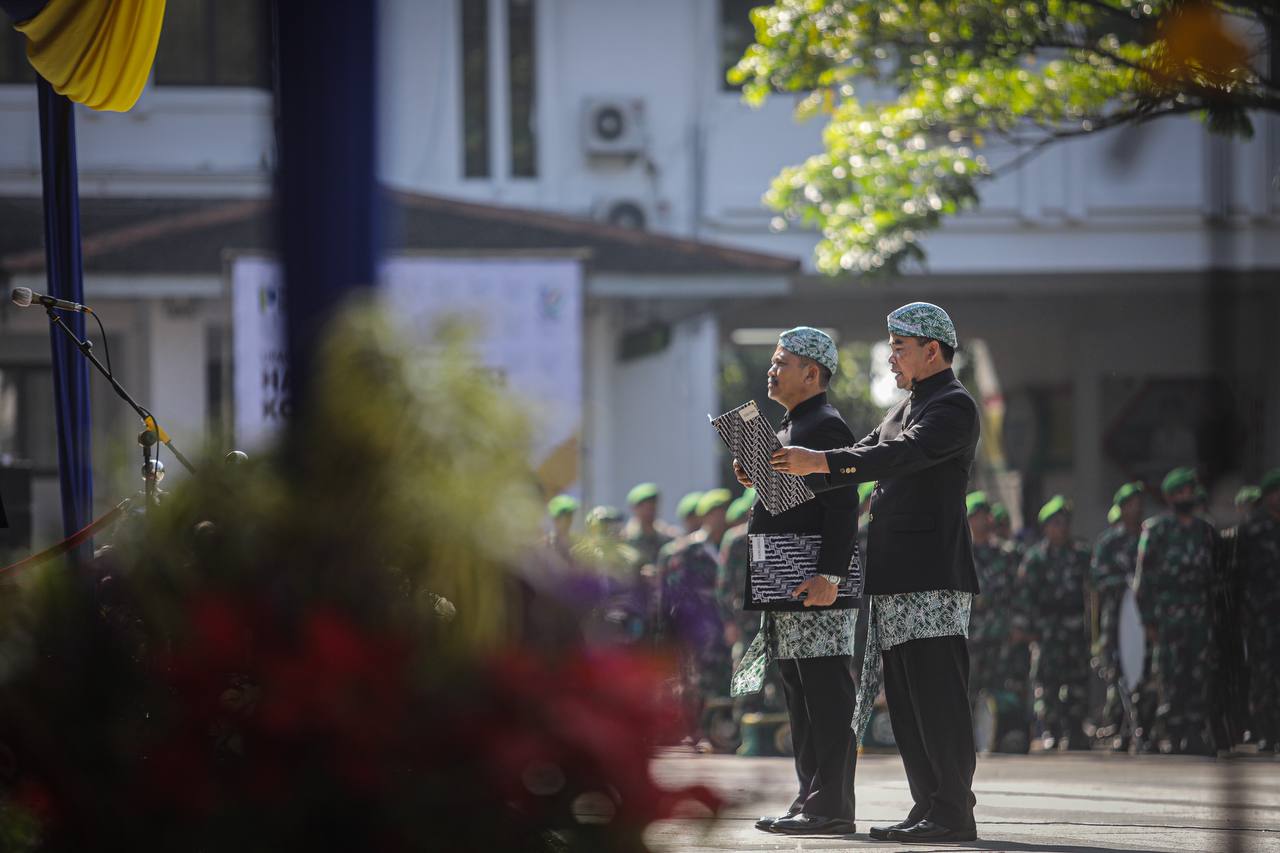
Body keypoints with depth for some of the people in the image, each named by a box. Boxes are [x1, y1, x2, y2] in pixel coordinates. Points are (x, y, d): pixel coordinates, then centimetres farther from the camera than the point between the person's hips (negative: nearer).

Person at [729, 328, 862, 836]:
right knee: (801, 698, 12)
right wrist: (757, 481, 11)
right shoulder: (788, 429, 22)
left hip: (818, 582, -11)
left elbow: (842, 507, -18)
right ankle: (811, 799, 15)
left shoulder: (827, 426, -10)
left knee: (827, 696, -9)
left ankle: (832, 804, -10)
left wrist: (830, 574, -25)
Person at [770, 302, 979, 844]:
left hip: (934, 578, -10)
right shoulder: (904, 410, 24)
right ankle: (928, 807, 13)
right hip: (895, 580, 10)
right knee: (907, 700, 9)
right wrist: (783, 473, 9)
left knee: (937, 697, -10)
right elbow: (875, 458, 21)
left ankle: (953, 812, -9)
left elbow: (903, 454, -22)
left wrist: (821, 462, -31)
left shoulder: (954, 406, -7)